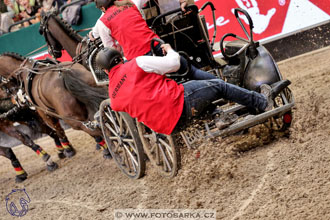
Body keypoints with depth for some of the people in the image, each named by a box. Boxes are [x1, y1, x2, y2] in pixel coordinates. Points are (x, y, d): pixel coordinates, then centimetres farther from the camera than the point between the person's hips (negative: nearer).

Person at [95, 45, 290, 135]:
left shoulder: (114, 96, 12)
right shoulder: (136, 64, -5)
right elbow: (173, 64, -3)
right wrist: (170, 50, 17)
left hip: (166, 125, 7)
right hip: (178, 102, -6)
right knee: (219, 85, 12)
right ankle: (263, 101, 21)